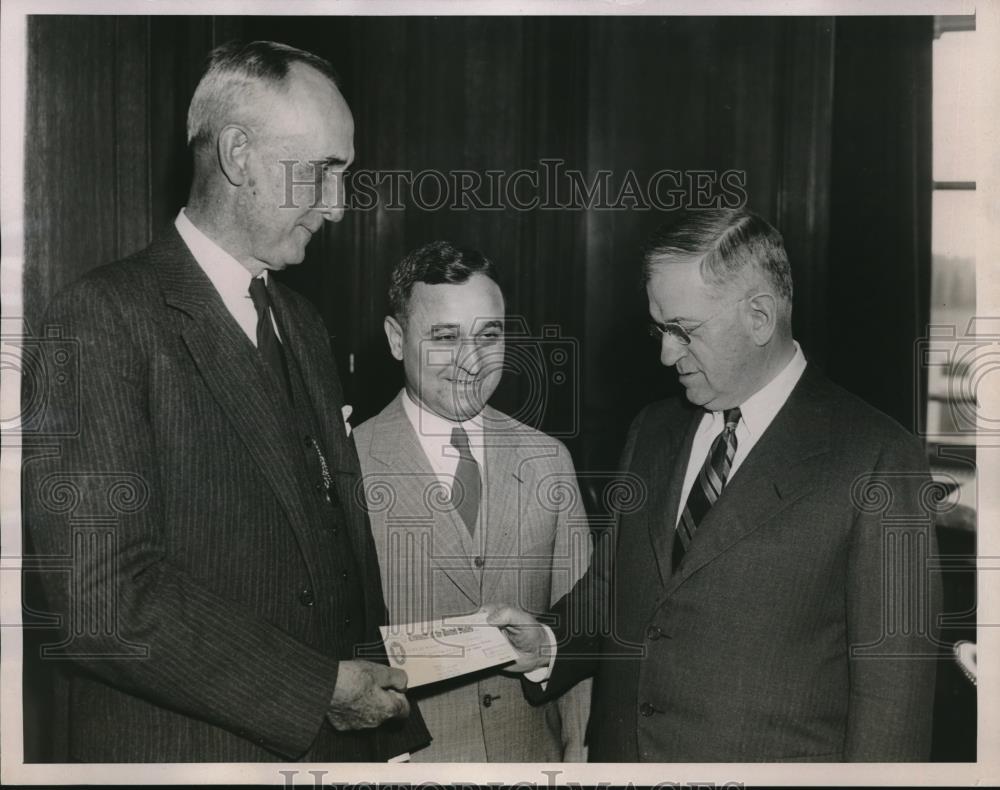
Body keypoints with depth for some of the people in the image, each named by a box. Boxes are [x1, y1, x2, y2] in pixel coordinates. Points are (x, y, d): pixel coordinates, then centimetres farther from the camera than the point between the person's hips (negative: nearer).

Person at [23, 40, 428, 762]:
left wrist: (387, 719, 2)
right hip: (186, 750, -6)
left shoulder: (304, 324, 12)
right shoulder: (106, 315, -13)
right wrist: (313, 689, -17)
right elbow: (96, 598, -21)